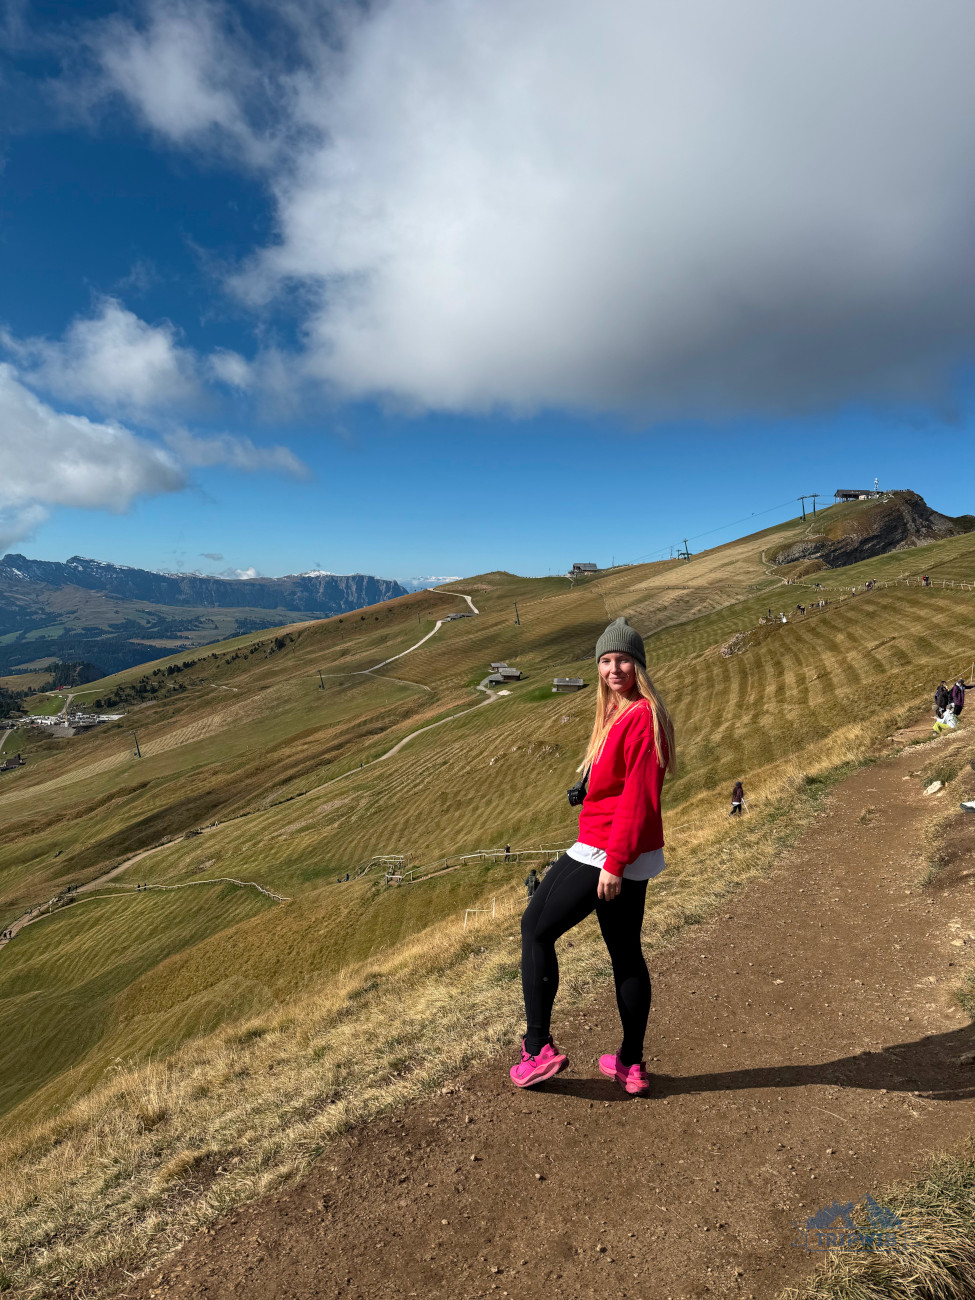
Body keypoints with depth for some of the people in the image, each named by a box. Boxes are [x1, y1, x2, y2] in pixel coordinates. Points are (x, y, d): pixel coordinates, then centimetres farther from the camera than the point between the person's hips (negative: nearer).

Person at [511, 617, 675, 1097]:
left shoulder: (642, 716, -19)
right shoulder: (617, 714, 12)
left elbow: (639, 797, -22)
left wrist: (614, 862, -22)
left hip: (606, 855, -10)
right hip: (628, 858, 10)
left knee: (536, 928, 4)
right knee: (626, 953, 17)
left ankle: (538, 1049, 13)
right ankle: (631, 1065, 31)